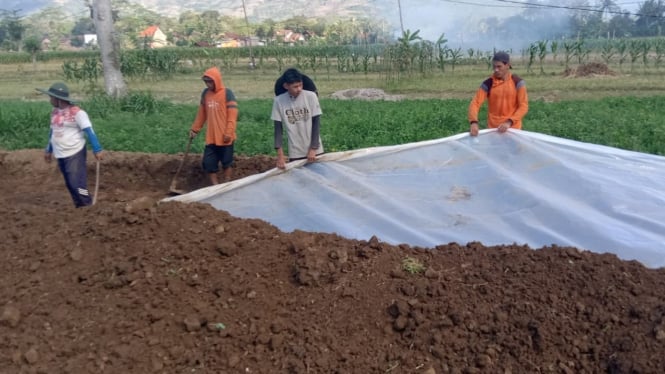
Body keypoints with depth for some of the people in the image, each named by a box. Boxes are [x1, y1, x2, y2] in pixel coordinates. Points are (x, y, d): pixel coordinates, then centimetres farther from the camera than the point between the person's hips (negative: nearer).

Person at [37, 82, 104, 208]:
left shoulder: (76, 112, -15)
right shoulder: (54, 112, 7)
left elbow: (89, 131, -17)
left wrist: (97, 150, -22)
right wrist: (49, 150, 24)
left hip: (75, 154, -8)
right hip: (60, 155, 8)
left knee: (77, 184, -12)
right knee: (70, 185, 12)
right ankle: (80, 208, 23)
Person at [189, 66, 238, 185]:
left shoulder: (227, 93, -9)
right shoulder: (205, 93, 8)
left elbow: (232, 115, -13)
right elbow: (201, 114, 17)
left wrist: (228, 133, -18)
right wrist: (195, 129, 18)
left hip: (224, 137, -5)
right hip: (210, 137, 5)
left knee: (226, 162, 8)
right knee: (208, 163, 4)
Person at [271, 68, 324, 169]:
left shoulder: (311, 96, -9)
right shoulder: (279, 101, -7)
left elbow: (316, 123, -5)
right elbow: (278, 128, -3)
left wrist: (313, 149, -9)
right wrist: (280, 154, -10)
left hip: (315, 150, 0)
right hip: (295, 153, 0)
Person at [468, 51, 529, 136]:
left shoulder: (518, 82, -4)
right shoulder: (488, 84, -3)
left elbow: (523, 106, -8)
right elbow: (475, 103, -9)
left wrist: (509, 122, -22)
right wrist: (473, 122, -27)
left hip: (513, 129, 0)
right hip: (493, 129, 1)